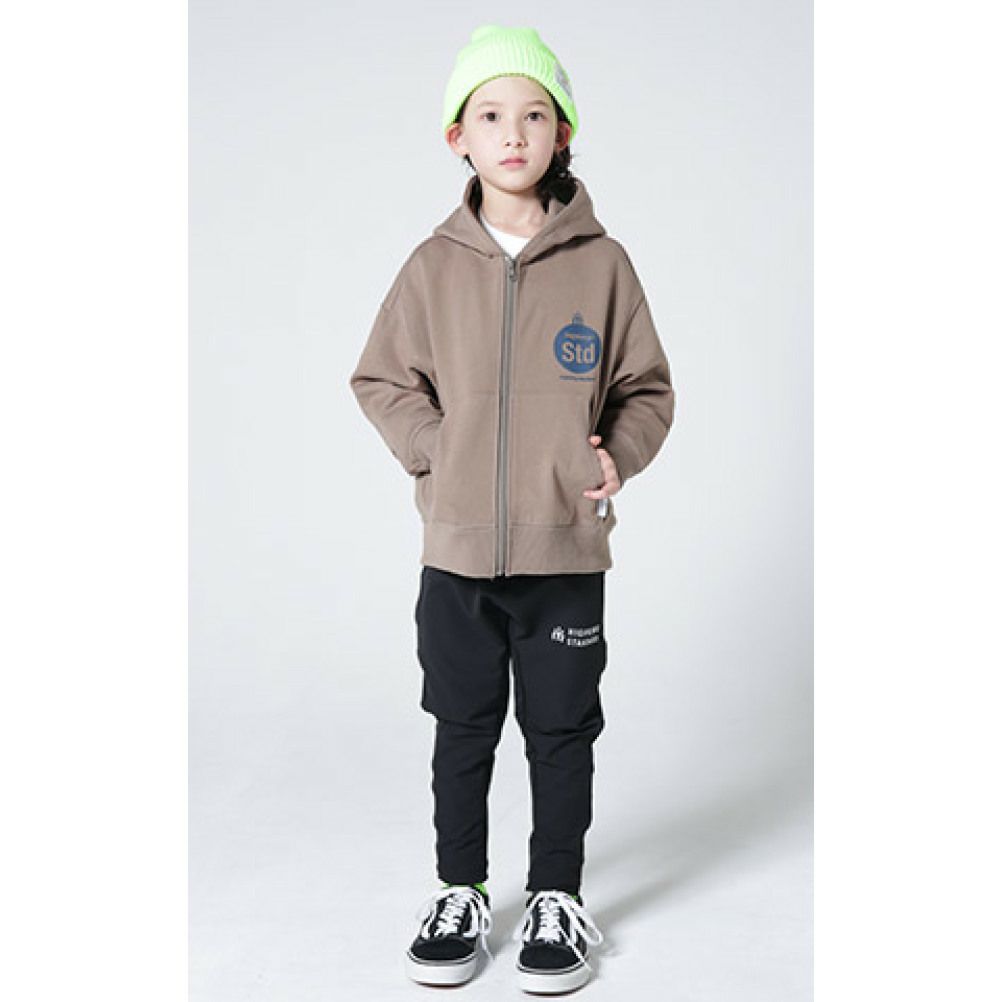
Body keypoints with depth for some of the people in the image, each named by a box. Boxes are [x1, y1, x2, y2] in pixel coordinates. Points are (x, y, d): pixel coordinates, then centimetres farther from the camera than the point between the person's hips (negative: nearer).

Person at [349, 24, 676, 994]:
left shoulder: (601, 262, -1)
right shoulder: (435, 265, 0)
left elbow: (646, 388, 6)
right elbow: (381, 379, 7)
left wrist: (618, 455, -10)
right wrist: (435, 448, -6)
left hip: (567, 548, -1)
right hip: (457, 549, 1)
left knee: (561, 731, 10)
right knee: (463, 729, 13)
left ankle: (556, 898, 28)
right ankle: (459, 893, 31)